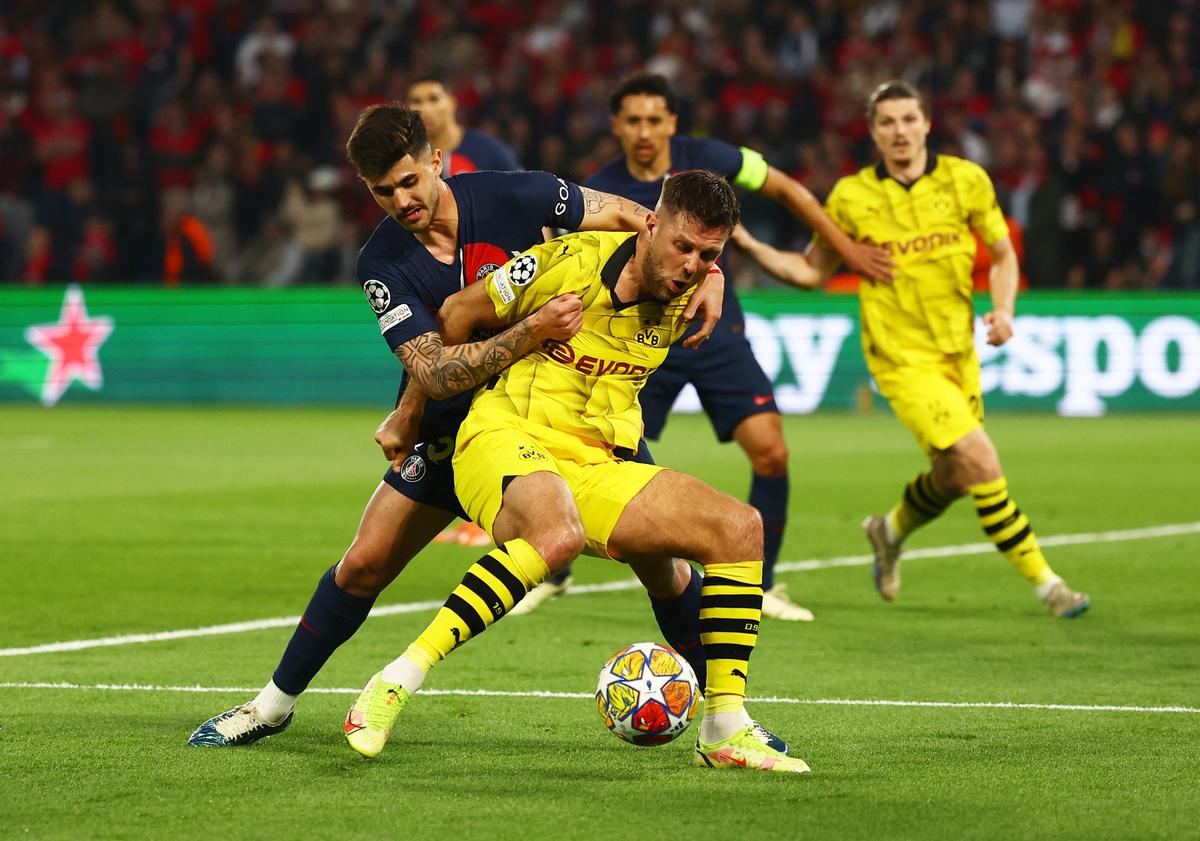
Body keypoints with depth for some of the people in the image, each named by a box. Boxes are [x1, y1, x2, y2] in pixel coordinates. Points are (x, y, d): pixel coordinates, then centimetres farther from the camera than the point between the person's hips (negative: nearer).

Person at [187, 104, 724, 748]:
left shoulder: (513, 197, -17)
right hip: (451, 425, 1)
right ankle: (274, 704, 16)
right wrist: (532, 332, -41)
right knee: (363, 565, -3)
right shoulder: (383, 266, -16)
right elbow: (434, 374, -27)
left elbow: (637, 220, -6)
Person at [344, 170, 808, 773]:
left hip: (596, 472, 7)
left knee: (740, 526, -7)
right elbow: (458, 314, 0)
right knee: (558, 532, -40)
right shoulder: (572, 263, -13)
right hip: (508, 443, -7)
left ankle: (725, 730, -4)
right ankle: (397, 682, -38)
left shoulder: (684, 300, 4)